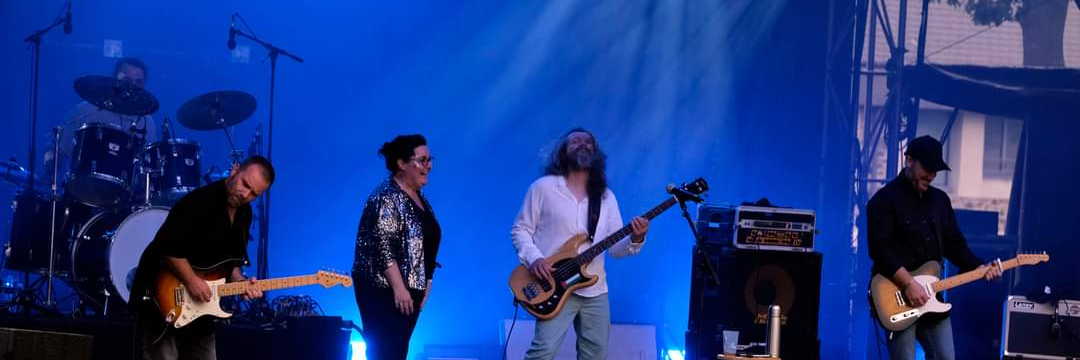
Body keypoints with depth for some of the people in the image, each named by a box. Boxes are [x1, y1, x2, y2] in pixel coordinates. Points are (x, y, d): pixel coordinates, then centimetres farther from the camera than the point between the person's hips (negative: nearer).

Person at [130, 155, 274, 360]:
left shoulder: (244, 214, 7)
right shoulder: (199, 202, -20)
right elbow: (167, 246, -26)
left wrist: (238, 281, -3)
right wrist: (191, 282, -25)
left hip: (199, 306, 9)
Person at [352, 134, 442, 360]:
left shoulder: (418, 197, 14)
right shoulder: (387, 197, -14)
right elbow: (381, 246, -20)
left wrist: (424, 283, 18)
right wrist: (399, 288, -23)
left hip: (409, 290, 9)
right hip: (384, 290, -9)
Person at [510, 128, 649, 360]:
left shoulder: (606, 197, 13)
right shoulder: (544, 187, 0)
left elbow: (615, 248, 11)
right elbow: (520, 230, 2)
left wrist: (635, 239, -10)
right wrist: (533, 258, -15)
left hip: (595, 291, 5)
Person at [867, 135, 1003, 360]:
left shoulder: (940, 199, 14)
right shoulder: (885, 199, -10)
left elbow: (954, 243, 16)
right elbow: (880, 249, -19)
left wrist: (977, 267, -1)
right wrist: (909, 284, -24)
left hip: (930, 297, 7)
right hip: (898, 297, -7)